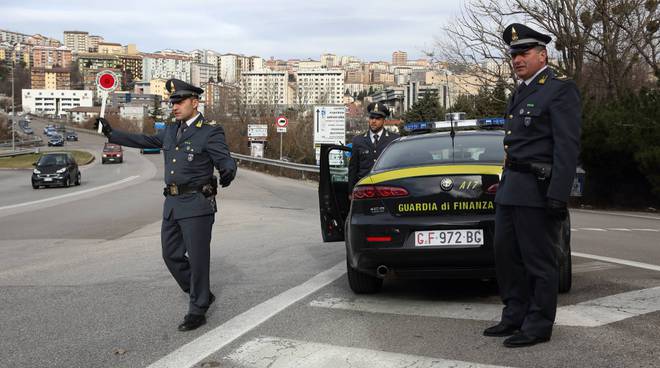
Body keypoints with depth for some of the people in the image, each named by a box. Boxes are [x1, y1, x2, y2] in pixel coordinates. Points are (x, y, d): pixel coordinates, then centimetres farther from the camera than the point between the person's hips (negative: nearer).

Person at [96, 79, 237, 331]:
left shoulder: (210, 132, -9)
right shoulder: (171, 131, 13)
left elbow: (226, 161, -16)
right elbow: (143, 141, 24)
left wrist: (227, 173, -39)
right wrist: (111, 134, 23)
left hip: (197, 205, -7)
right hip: (172, 204, 7)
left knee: (198, 258, -1)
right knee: (172, 255, 12)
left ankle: (197, 311, 12)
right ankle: (202, 295, 29)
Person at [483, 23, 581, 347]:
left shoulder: (560, 90, -9)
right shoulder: (521, 94, 19)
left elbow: (567, 146, -15)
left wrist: (558, 196, -20)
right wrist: (505, 183, 18)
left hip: (538, 190, -9)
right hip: (511, 188, 9)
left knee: (539, 261, -1)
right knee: (506, 255, 13)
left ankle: (538, 326, 9)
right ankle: (515, 317, 24)